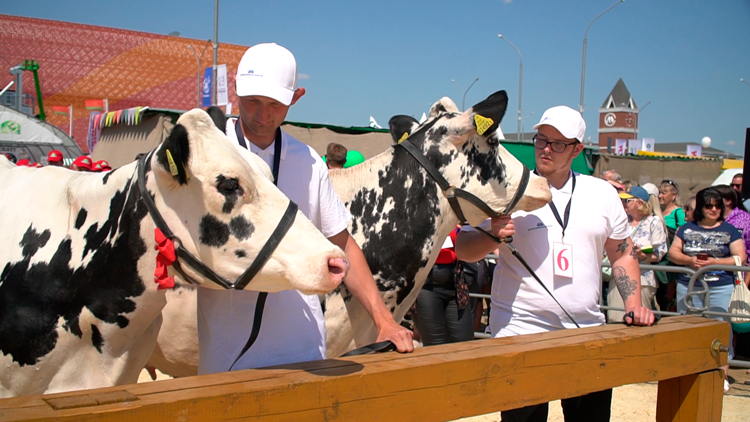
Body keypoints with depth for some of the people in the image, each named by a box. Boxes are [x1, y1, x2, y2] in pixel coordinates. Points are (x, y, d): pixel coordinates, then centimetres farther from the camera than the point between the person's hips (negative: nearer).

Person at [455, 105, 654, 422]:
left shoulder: (603, 193, 9)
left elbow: (622, 254, 16)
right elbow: (464, 249, -3)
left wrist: (634, 305, 5)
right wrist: (493, 236, -22)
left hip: (588, 331, 4)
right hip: (520, 332, -3)